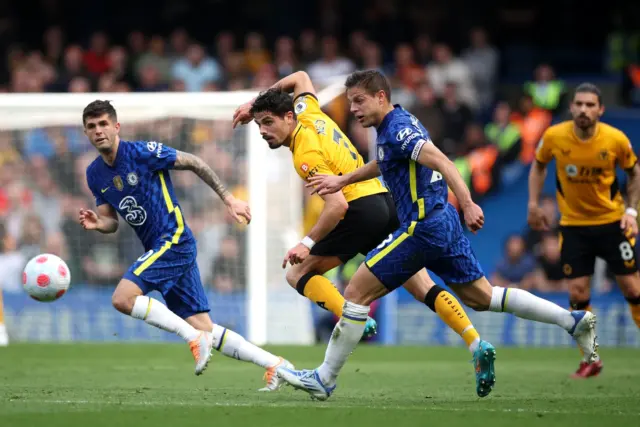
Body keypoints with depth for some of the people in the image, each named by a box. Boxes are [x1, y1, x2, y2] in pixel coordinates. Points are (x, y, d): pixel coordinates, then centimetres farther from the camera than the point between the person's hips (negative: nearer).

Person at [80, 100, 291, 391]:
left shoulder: (142, 152, -11)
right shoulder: (95, 174, 9)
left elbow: (193, 163, -3)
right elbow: (111, 222, 16)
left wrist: (228, 199, -3)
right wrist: (96, 223, -8)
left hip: (174, 239, -7)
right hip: (157, 248, 7)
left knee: (122, 298, -23)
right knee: (204, 328, 4)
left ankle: (195, 338, -15)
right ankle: (273, 364, 10)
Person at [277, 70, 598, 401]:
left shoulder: (398, 129, -14)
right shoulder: (393, 127, 16)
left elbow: (440, 161, -27)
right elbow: (384, 164, 37)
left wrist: (467, 204, -36)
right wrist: (341, 181, 37)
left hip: (423, 227, -10)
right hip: (444, 224, 10)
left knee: (357, 293, -5)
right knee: (481, 297, 14)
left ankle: (324, 379, -1)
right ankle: (573, 320, 9)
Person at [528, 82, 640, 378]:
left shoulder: (616, 140, -14)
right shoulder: (554, 137, -12)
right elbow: (539, 165, 8)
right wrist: (534, 204, 2)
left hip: (612, 222, -1)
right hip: (573, 225, 1)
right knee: (577, 294, -4)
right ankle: (591, 360, 12)